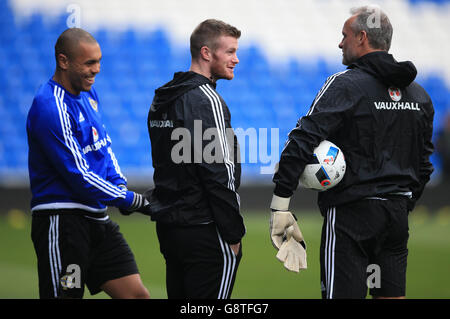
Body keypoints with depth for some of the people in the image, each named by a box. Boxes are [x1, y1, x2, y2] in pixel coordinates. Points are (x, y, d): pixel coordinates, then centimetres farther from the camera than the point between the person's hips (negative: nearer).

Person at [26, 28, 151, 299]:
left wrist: (120, 186, 5)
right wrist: (131, 200, -13)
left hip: (97, 220, 9)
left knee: (137, 295, 1)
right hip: (62, 222, -9)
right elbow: (78, 175, -19)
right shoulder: (50, 108, -17)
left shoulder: (89, 94, 12)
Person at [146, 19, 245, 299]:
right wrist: (233, 233, -14)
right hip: (204, 231, -9)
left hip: (168, 224, 9)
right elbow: (218, 173, -18)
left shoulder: (162, 98, 15)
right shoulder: (205, 99, -14)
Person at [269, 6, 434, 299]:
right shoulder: (419, 95, 12)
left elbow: (303, 141, -19)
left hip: (351, 211, -7)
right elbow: (424, 162, 17)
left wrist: (280, 205, -18)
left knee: (345, 293, -6)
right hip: (397, 213, 7)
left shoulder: (347, 85, -10)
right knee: (391, 295, 11)